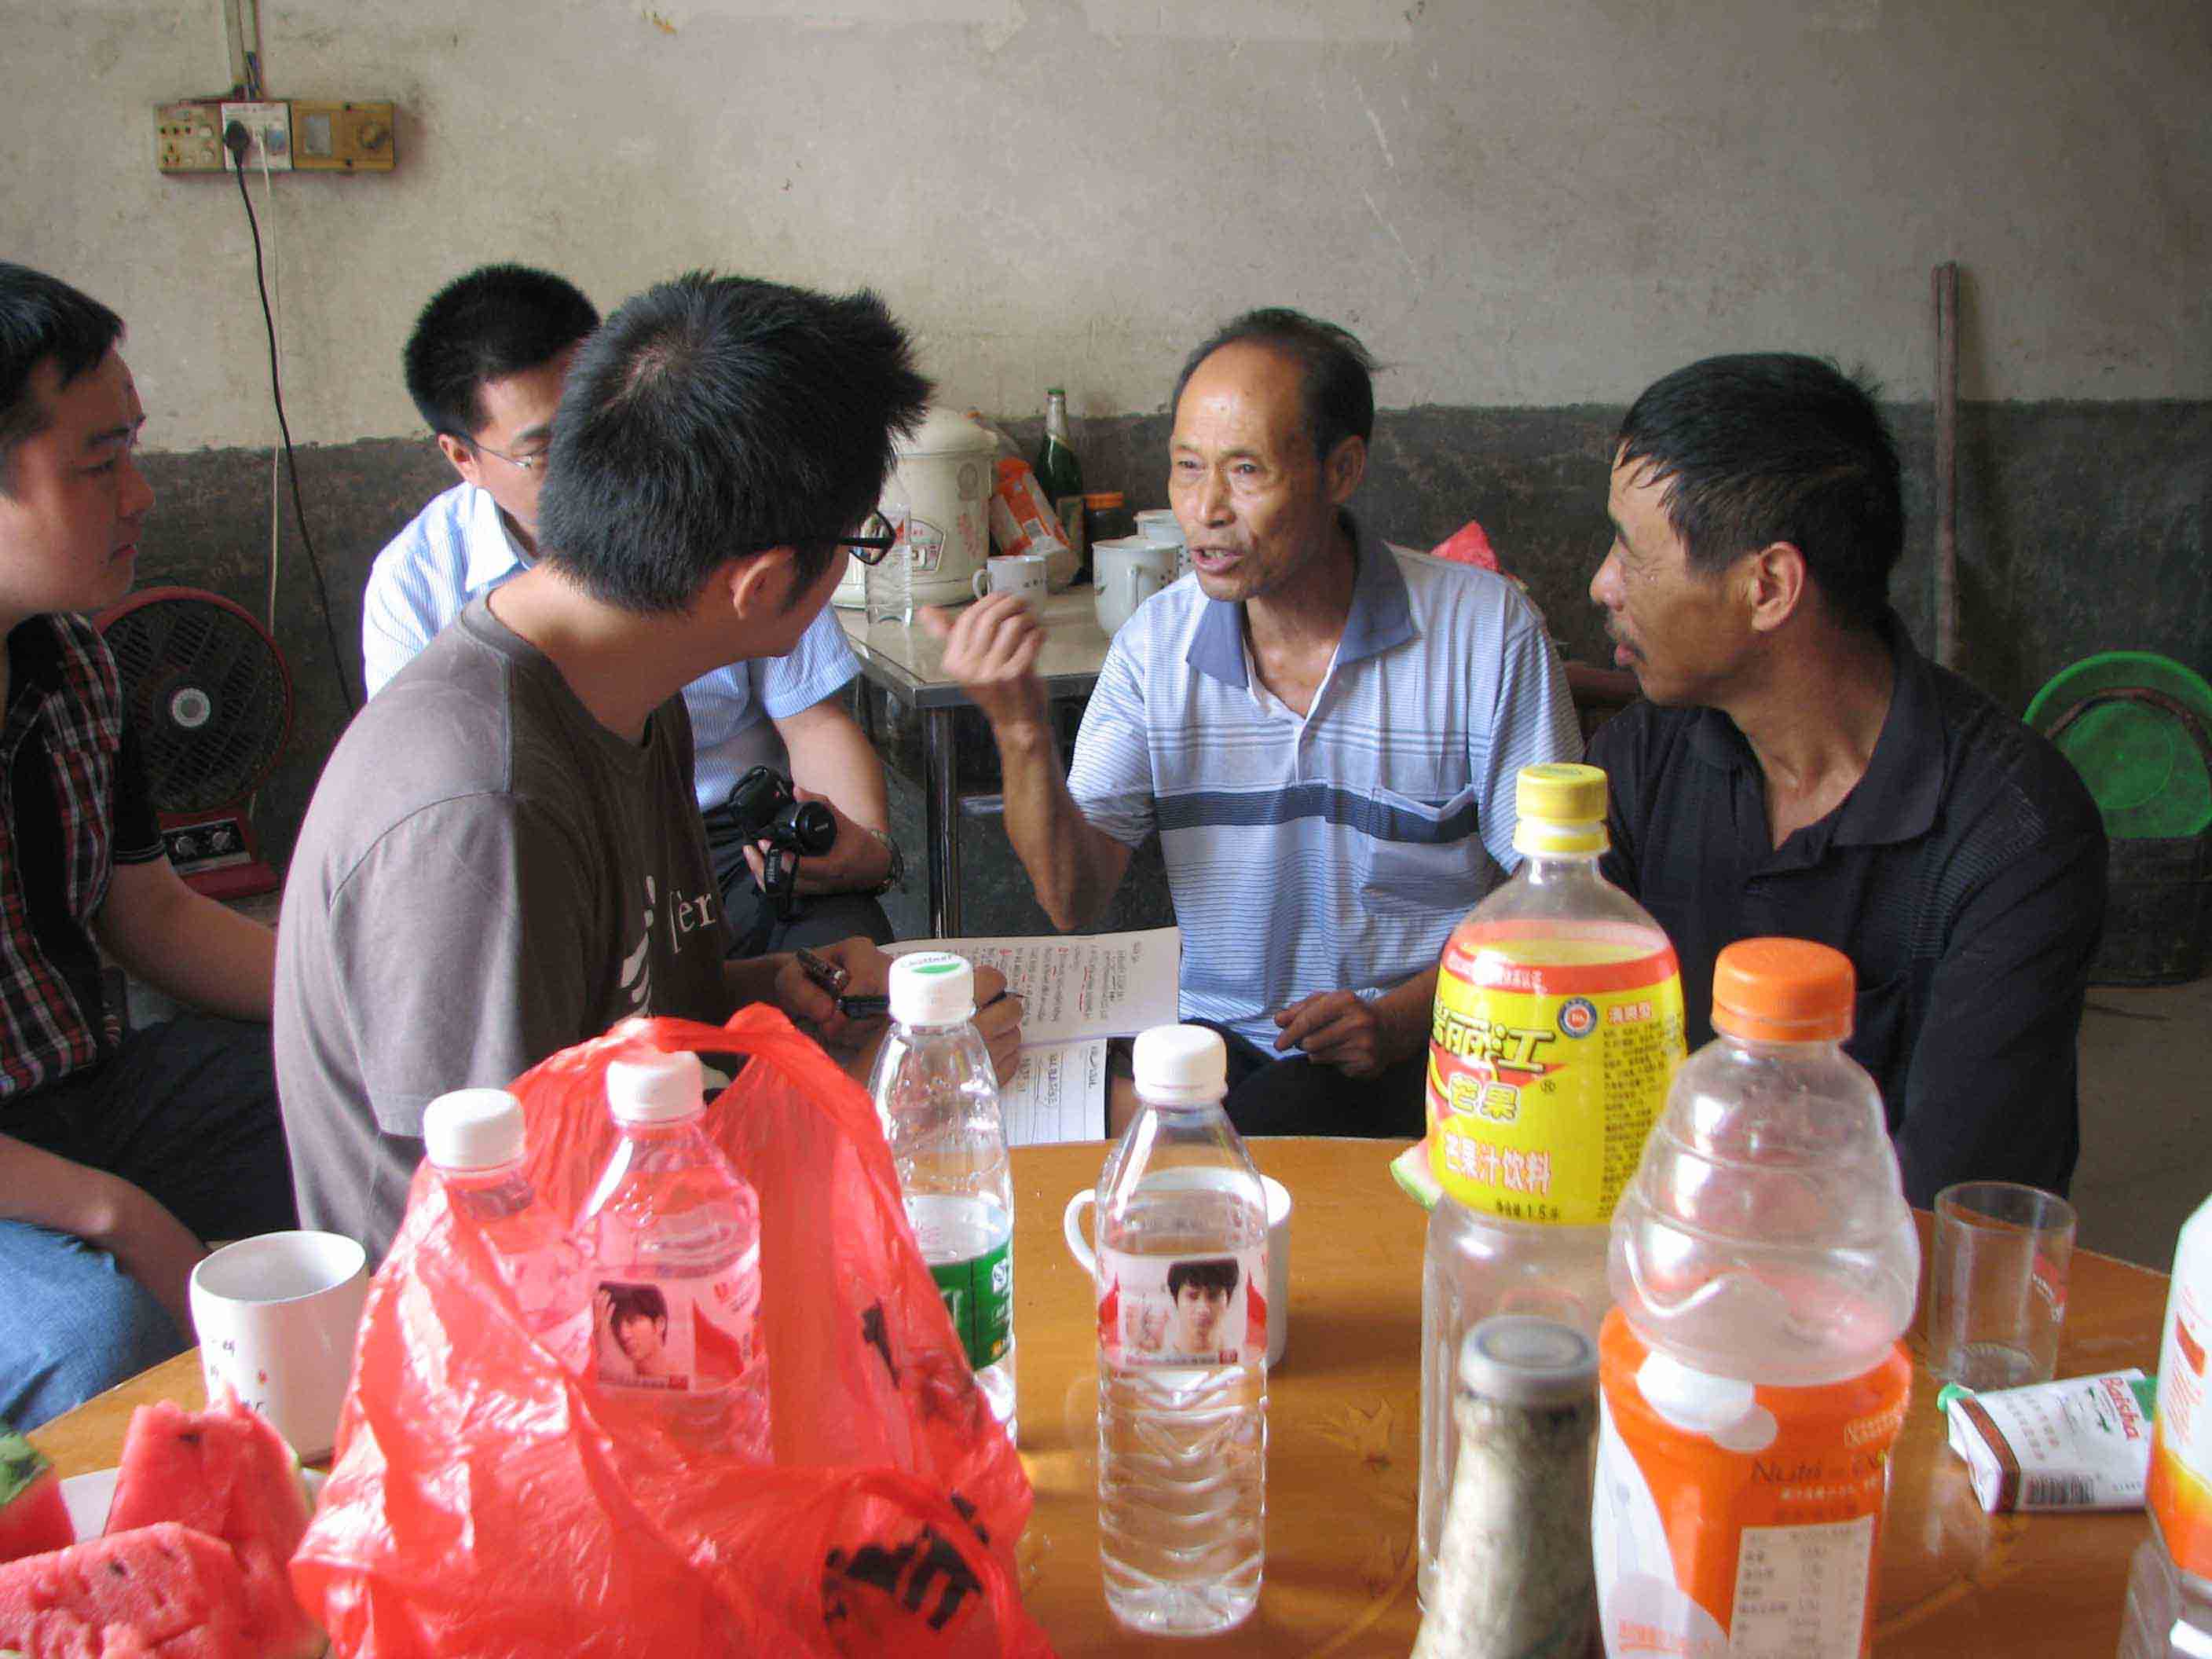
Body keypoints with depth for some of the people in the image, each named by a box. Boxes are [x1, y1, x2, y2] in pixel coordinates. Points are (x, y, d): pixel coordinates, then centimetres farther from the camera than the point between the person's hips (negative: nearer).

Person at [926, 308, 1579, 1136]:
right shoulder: (1155, 641, 2)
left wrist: (1401, 1020, -16)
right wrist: (1020, 729, -19)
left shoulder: (1487, 628, -8)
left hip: (1421, 1041, -2)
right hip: (1216, 1032, 3)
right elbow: (1073, 898, -3)